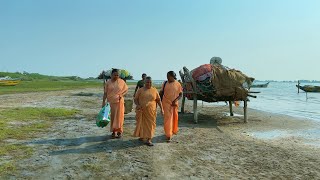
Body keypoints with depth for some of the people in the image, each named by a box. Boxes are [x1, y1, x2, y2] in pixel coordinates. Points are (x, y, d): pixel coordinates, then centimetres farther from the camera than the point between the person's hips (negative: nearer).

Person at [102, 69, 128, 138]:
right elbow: (105, 93, 2)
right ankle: (113, 131, 17)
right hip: (111, 102, 1)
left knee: (119, 116, 2)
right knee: (112, 117, 5)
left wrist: (121, 95, -9)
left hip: (119, 102, -1)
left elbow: (126, 89, 8)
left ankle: (119, 131, 14)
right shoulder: (108, 82, 1)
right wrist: (103, 102, -4)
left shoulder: (121, 81, 0)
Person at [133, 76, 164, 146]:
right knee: (142, 123, 9)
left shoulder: (154, 90, 4)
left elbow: (158, 100, 8)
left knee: (150, 124, -1)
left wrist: (161, 108, 2)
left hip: (151, 111, 1)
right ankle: (141, 136, 30)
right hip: (142, 111, 0)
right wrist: (138, 105, -18)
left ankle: (149, 139, 3)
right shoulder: (140, 90, 1)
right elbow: (135, 99, 0)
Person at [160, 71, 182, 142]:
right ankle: (168, 135, 0)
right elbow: (161, 93, 7)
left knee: (174, 118, 13)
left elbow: (180, 94, 0)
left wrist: (176, 100, -14)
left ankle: (173, 131, 36)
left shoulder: (178, 84, -2)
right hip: (166, 103, 0)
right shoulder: (165, 83, 2)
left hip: (174, 104, 1)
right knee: (168, 119, -3)